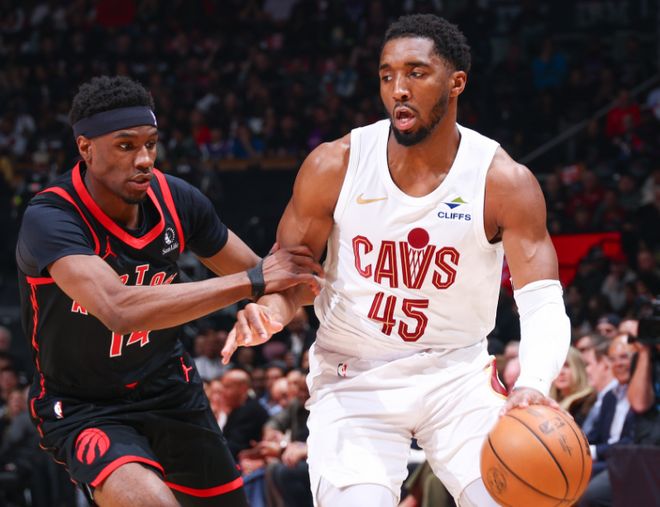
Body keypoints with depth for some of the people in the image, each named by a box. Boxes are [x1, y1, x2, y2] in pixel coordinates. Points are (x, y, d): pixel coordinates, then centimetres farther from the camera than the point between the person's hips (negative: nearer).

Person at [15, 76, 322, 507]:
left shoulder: (177, 199, -9)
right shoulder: (50, 220, -27)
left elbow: (264, 277, 4)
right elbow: (119, 309, -43)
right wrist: (252, 282, -40)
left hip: (170, 388, 6)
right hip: (84, 409, -6)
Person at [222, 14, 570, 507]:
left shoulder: (504, 182, -12)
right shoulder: (335, 165, -9)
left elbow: (543, 305, -17)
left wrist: (533, 385, -38)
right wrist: (271, 309, -24)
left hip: (457, 374, 1)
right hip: (353, 378, 0)